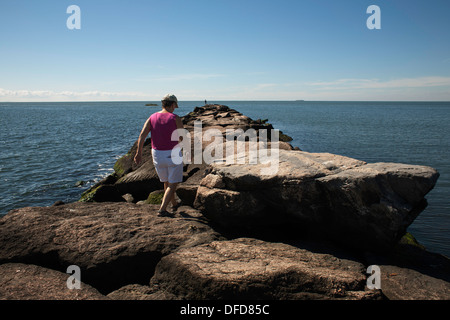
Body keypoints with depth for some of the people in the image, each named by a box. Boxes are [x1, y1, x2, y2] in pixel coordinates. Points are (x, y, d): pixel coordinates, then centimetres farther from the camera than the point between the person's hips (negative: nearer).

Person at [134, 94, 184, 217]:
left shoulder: (152, 118, 2)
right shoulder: (175, 118, -9)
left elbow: (142, 135, -8)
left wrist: (139, 153, -8)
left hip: (157, 155, 5)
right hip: (173, 155, -5)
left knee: (167, 181, 23)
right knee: (173, 184, 4)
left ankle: (174, 204, 40)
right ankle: (162, 210, -7)